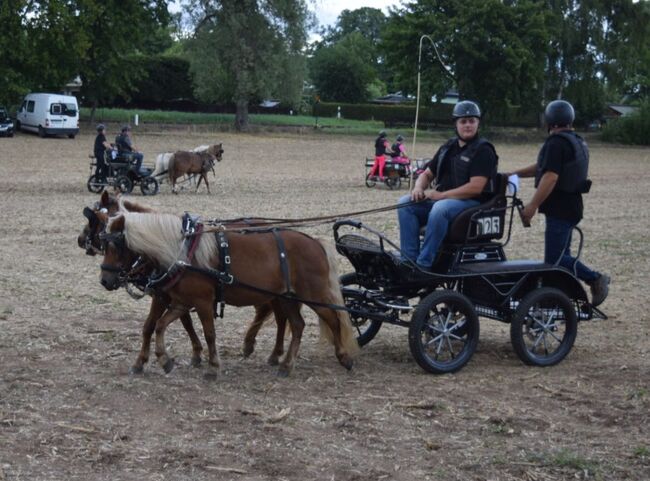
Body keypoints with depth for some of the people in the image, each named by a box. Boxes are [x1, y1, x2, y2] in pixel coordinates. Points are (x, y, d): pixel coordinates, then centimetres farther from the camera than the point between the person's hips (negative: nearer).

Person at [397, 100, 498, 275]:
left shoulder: (483, 150, -7)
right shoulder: (448, 147, 16)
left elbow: (476, 187, -18)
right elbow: (427, 174, 23)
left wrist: (441, 195, -19)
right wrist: (419, 188, -2)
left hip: (472, 203, -8)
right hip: (441, 199, 8)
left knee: (440, 209, -38)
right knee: (405, 203, -13)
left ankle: (424, 265, -34)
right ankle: (409, 260, -19)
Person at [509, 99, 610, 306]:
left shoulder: (557, 142, -16)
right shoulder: (577, 142, 16)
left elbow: (550, 177, -25)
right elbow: (542, 167, 21)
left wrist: (532, 206, -22)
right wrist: (514, 174, 18)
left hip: (560, 210, -10)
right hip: (571, 206, 10)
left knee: (554, 259, -10)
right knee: (562, 255, 14)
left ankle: (595, 278, -11)